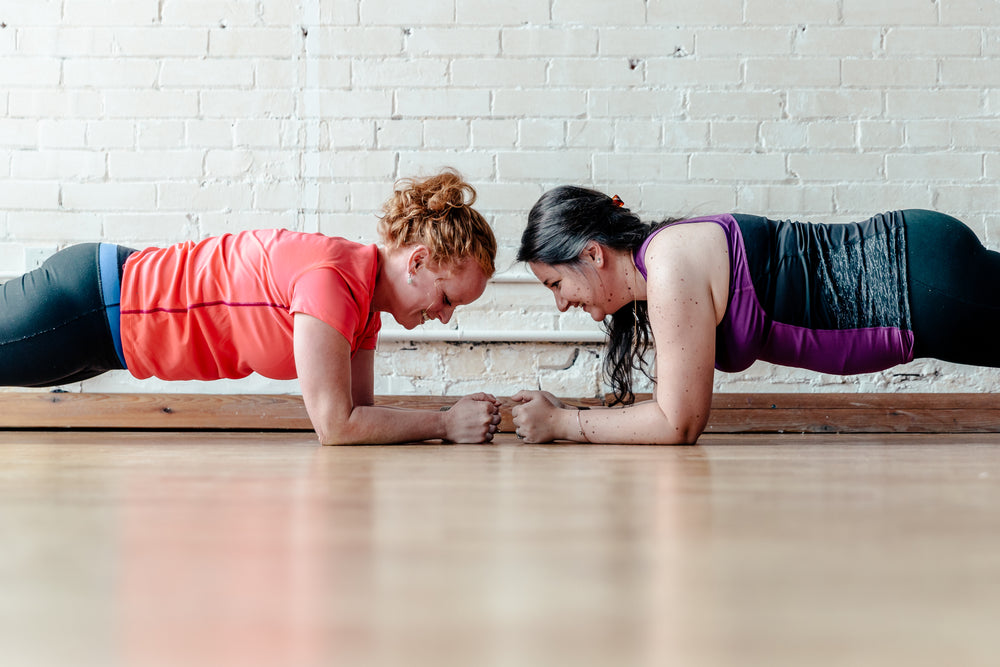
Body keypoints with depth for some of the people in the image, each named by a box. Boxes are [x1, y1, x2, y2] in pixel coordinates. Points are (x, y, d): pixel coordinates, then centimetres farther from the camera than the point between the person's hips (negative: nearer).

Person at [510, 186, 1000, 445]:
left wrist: (562, 423, -14)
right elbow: (673, 409, 12)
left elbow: (678, 424, -23)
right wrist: (560, 414, 3)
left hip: (924, 282, -8)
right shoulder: (658, 256, 4)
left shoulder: (671, 266, -25)